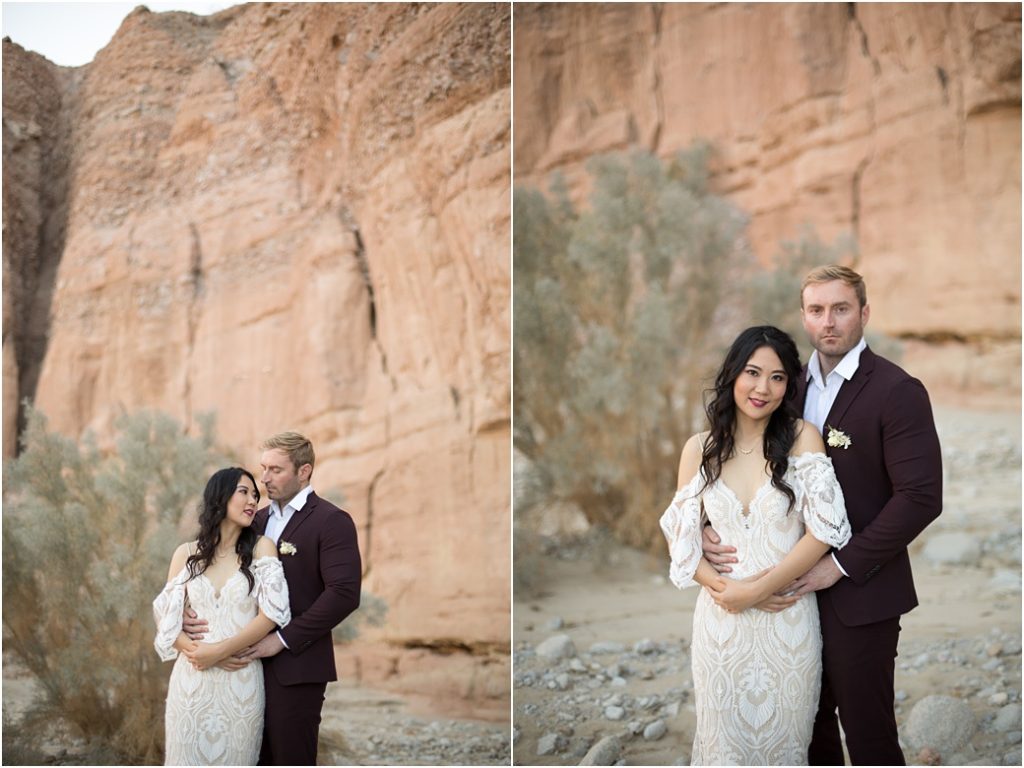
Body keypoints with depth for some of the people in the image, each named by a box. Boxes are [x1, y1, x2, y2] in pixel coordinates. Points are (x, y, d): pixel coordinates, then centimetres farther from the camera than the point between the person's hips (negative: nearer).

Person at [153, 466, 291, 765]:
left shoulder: (261, 547, 1)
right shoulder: (187, 554, 7)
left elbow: (271, 612, -8)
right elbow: (165, 616, 5)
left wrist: (221, 650, -13)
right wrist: (194, 650, -12)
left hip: (241, 683, -1)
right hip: (192, 681, 1)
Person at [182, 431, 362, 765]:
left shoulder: (331, 521, -7)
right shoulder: (258, 520, 16)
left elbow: (344, 593, -17)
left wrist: (283, 639, -17)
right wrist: (192, 612, -6)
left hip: (295, 667, -7)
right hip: (252, 663, 7)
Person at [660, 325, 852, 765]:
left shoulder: (802, 439, -6)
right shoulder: (699, 449, 1)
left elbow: (823, 529, -11)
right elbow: (680, 536, 3)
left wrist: (758, 591, -15)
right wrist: (723, 588, -13)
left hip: (788, 620, -2)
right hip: (721, 618, 2)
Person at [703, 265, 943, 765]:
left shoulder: (898, 392, -11)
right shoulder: (793, 385, 9)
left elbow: (921, 497, -17)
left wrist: (841, 565, -17)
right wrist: (708, 526, -6)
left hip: (860, 595, -6)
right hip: (799, 590, 6)